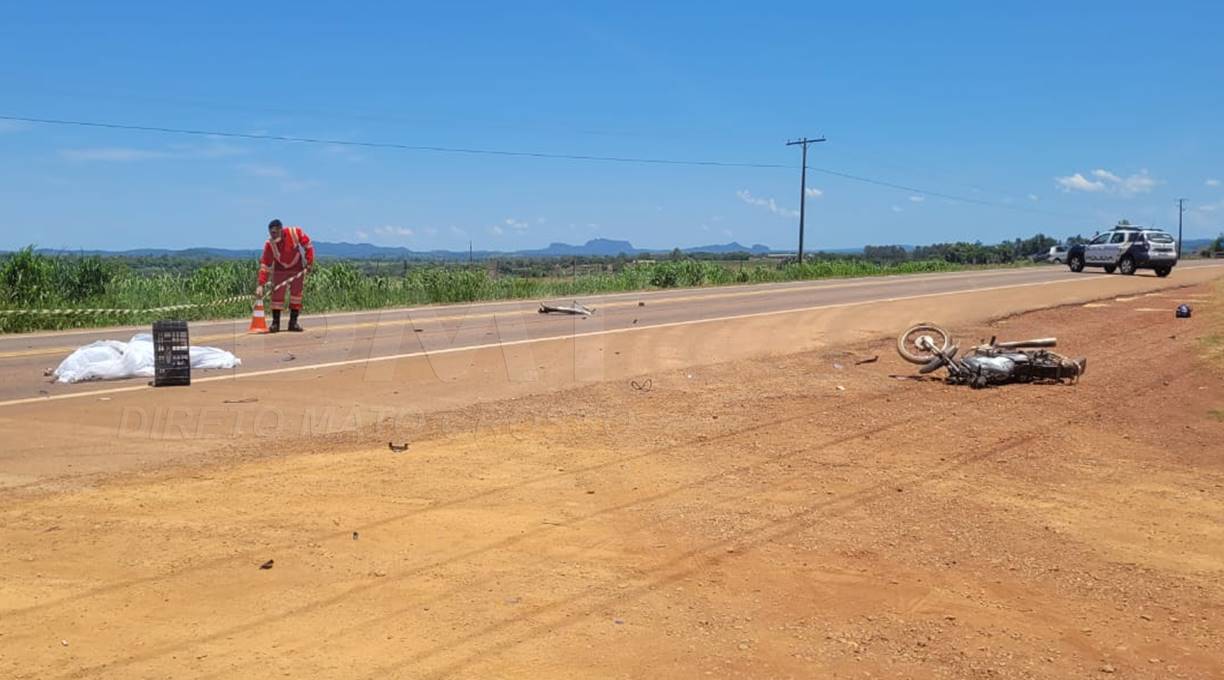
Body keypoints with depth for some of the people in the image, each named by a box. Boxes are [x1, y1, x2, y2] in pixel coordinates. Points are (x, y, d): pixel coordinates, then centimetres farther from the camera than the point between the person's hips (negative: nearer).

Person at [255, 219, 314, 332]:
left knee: (296, 293, 0)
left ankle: (293, 322, 8)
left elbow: (308, 246, -11)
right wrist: (261, 285, -29)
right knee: (277, 294, -8)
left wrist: (309, 263, -15)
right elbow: (265, 265, -23)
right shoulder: (269, 244, -24)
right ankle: (275, 323, 1)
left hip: (297, 268, 0)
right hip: (280, 269, 0)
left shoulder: (296, 232, -25)